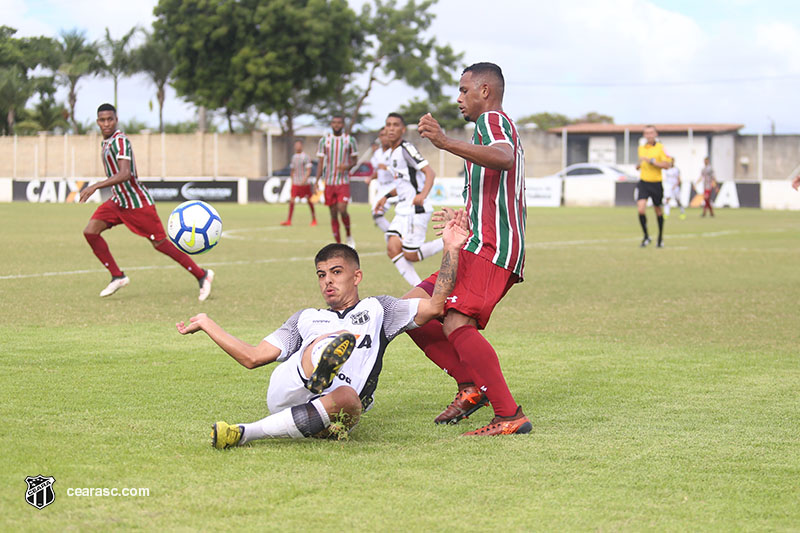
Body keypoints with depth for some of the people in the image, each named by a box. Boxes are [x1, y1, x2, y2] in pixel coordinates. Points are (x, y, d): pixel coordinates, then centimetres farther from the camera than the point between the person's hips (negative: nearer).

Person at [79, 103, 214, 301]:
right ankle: (118, 277, 1)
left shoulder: (120, 141, -20)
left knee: (160, 243, -4)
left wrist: (95, 186, -39)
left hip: (138, 203, -9)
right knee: (90, 231, -7)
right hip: (118, 201, 9)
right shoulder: (107, 142, 9)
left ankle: (202, 275, 9)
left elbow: (124, 174, -33)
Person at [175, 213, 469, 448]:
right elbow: (253, 357, 32)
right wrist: (206, 323, 34)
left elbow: (435, 306, 17)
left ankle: (247, 432, -43)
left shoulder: (376, 308, 30)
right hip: (285, 393, 1)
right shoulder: (306, 318, 37)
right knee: (338, 340, -29)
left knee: (349, 400, -40)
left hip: (328, 411, -1)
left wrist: (451, 249, 10)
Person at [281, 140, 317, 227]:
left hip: (305, 183, -5)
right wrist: (292, 180, 17)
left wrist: (305, 179, -23)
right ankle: (288, 220, -7)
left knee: (309, 200, 5)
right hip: (295, 183, 5)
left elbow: (308, 170, -11)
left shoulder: (305, 157, -6)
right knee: (291, 200, -6)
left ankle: (314, 219, 18)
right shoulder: (294, 157, 12)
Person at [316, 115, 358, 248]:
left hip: (343, 182, -2)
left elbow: (355, 161, 7)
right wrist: (317, 181, -1)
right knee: (333, 214, 4)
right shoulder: (324, 140, 5)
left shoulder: (350, 140, 1)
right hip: (329, 182, 2)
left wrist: (348, 166, -16)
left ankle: (349, 236, 9)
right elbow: (321, 162, 8)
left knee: (342, 210, -17)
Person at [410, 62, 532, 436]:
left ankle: (510, 416, -24)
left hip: (487, 246, -11)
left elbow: (504, 158, -29)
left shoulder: (492, 120, -3)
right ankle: (471, 385, 5)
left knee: (456, 324, -24)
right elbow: (519, 205, 34)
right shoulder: (503, 128, 29)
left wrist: (446, 143, -37)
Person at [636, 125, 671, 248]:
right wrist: (638, 165, 3)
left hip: (656, 183, -3)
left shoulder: (660, 148, -6)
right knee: (641, 209, -15)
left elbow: (666, 164, -15)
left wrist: (651, 161, -21)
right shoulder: (641, 148, 9)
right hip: (643, 182, 3)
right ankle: (646, 237, 0)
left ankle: (660, 238, 28)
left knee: (658, 210, 10)